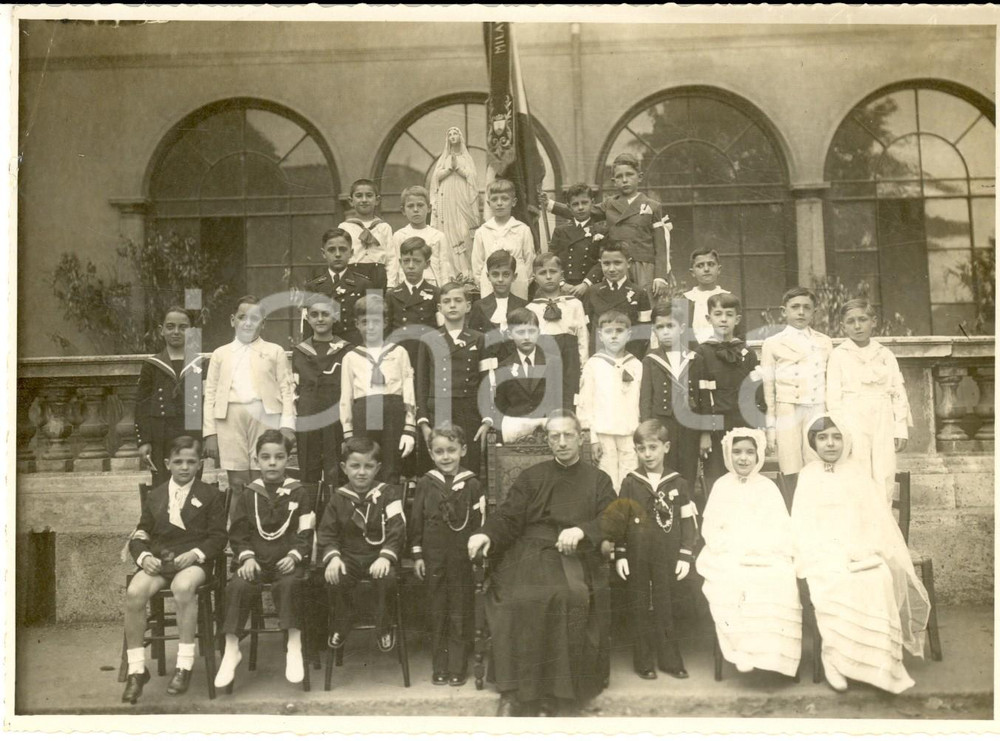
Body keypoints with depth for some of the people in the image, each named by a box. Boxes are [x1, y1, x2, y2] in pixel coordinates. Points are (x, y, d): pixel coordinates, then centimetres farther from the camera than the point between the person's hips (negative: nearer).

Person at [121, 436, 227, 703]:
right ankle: (136, 669, -13)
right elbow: (138, 537, 16)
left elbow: (218, 537, 4)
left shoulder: (210, 496, 10)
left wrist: (195, 553, -14)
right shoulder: (154, 496, 19)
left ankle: (184, 666, -25)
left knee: (183, 587, -38)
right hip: (158, 560, 3)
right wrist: (144, 557, -6)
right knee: (134, 592, -29)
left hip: (193, 561, -3)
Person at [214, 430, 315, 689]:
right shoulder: (247, 495, 11)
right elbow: (238, 534, 9)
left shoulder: (299, 493, 6)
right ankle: (231, 651, -14)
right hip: (255, 560, 2)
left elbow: (305, 535, 3)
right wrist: (247, 557, -8)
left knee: (288, 585, -33)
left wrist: (294, 556, -14)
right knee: (238, 586, -27)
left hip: (288, 561, -2)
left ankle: (294, 649, -22)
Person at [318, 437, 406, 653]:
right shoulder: (338, 499, 7)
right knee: (335, 578, -27)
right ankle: (340, 626, 1)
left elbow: (397, 530, -8)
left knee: (387, 577, -32)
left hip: (379, 555, -2)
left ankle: (384, 629, -7)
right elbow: (326, 534, 6)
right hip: (348, 555, 2)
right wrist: (332, 556, -13)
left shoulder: (388, 494, 0)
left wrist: (386, 556, -23)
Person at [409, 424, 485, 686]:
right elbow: (416, 521, 5)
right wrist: (417, 555, 2)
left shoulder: (472, 485, -4)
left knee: (460, 614, 5)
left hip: (463, 559, -1)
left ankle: (458, 667, 16)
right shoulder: (425, 484, 1)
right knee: (437, 613, 9)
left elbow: (480, 523, -2)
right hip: (434, 558, 2)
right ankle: (439, 667, 20)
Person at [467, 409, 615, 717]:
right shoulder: (531, 477, 18)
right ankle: (514, 691, -23)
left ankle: (550, 694, -22)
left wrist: (581, 531, -16)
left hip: (576, 556, 0)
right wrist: (486, 533, -15)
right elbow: (507, 516, 7)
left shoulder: (599, 480, 18)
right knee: (521, 598, -31)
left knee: (573, 597, -33)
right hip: (530, 552, 1)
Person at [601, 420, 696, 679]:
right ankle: (644, 661, 18)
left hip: (666, 556, 0)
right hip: (637, 557, 0)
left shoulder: (677, 483, 1)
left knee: (665, 607, 9)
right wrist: (620, 554, -2)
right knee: (640, 609, 8)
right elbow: (618, 521, 2)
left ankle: (669, 659, 21)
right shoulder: (630, 483, 0)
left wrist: (685, 556, -1)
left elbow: (687, 521, 3)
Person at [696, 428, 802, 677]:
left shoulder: (768, 488, 12)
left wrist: (759, 548, -12)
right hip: (729, 558, 0)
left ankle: (771, 652, -24)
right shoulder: (721, 486, 11)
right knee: (726, 586, -33)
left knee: (781, 582, -32)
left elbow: (782, 530, 6)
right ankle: (741, 650, -23)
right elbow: (710, 528, 7)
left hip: (767, 558, 0)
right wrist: (735, 549, -10)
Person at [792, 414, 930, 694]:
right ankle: (833, 654, -21)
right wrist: (832, 554, -12)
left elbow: (876, 516, 5)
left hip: (862, 553, 1)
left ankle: (879, 661, -20)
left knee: (878, 582, -29)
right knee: (832, 585, -32)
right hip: (824, 555, -1)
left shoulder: (858, 471, 13)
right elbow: (803, 524, 3)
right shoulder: (808, 475, 10)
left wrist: (862, 550, -12)